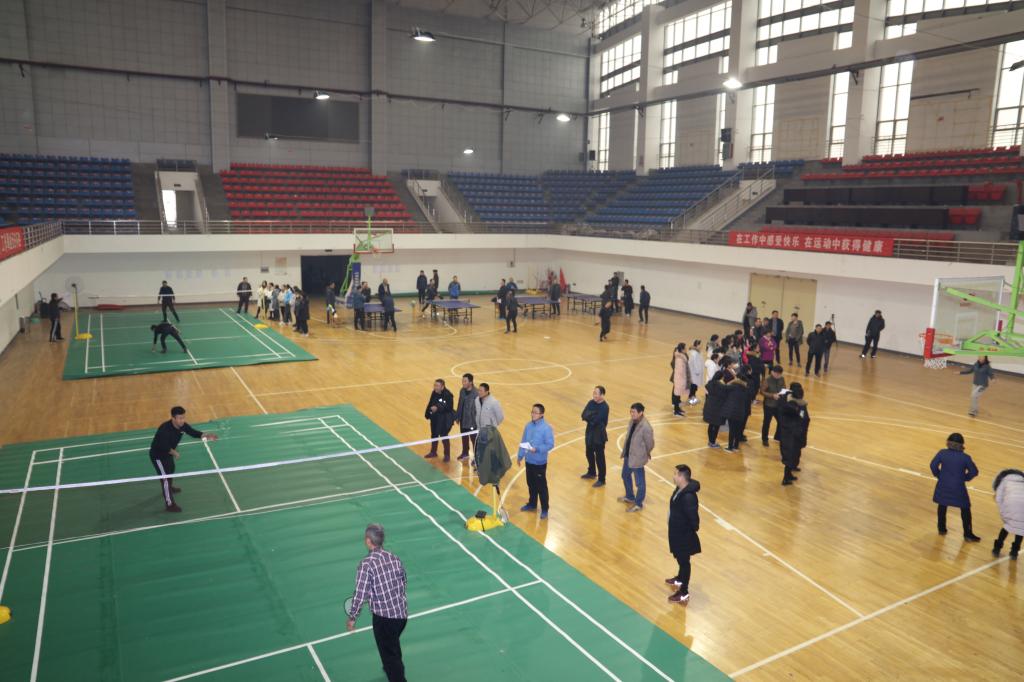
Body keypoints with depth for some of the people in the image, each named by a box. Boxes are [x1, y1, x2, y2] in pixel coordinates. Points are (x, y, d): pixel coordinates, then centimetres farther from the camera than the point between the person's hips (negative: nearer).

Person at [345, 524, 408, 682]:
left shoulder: (366, 565, -20)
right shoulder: (394, 558, -2)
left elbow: (360, 595, -18)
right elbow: (404, 581, 12)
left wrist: (352, 618, -4)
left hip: (384, 617, -7)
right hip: (403, 614, 7)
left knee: (389, 654, 10)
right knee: (394, 646, 33)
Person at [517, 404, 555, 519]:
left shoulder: (546, 428, -18)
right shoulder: (528, 426, 0)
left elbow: (550, 444, -18)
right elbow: (523, 442, 8)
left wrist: (537, 449, -27)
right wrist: (520, 456, 10)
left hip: (540, 462, -6)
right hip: (529, 461, 6)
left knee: (541, 486, 4)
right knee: (531, 484, 20)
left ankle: (544, 509, 17)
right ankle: (532, 504, 39)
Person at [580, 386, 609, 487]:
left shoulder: (604, 407, -23)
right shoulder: (591, 402, -1)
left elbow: (595, 420, -27)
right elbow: (583, 415, -9)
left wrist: (588, 416, -11)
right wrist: (592, 416, -25)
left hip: (599, 435, -7)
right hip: (590, 433, 7)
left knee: (599, 458, 4)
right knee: (589, 454, 23)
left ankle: (601, 480, 17)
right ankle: (592, 472, 44)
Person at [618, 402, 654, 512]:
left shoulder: (646, 427, -28)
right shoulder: (632, 421, -2)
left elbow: (650, 444, -17)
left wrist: (645, 455, -2)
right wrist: (625, 451, 11)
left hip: (637, 459, -9)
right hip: (628, 455, 9)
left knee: (640, 482, 8)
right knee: (625, 476, 26)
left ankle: (638, 504, 26)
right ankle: (629, 497, 47)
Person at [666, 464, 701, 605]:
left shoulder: (688, 497, -35)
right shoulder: (680, 489, -4)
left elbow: (693, 517, -29)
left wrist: (694, 530, -12)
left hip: (684, 535, -9)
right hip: (677, 531, 9)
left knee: (684, 561, 6)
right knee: (680, 559, 29)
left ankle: (684, 593, 21)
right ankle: (680, 579, 52)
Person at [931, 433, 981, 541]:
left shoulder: (942, 453, -9)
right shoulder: (965, 457, -11)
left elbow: (933, 465, -10)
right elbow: (974, 471, -7)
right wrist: (965, 478, 9)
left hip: (943, 486, 2)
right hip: (958, 488, -2)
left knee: (942, 506, 21)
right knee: (965, 509, 13)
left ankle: (941, 529, 29)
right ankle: (968, 534, 17)